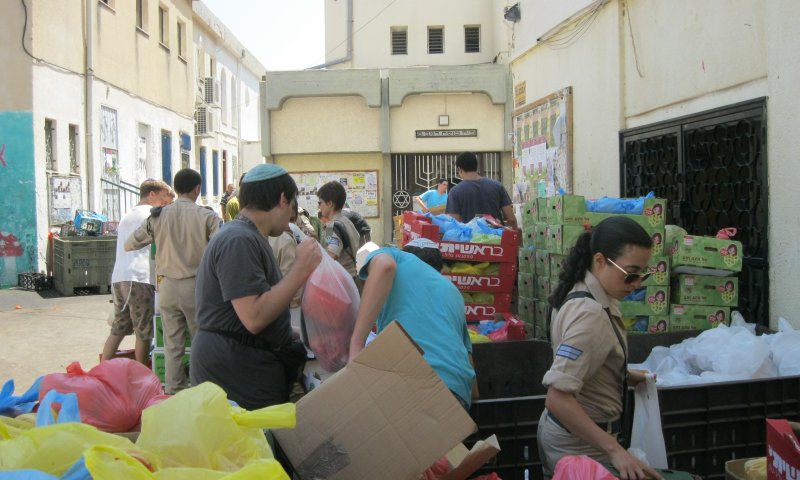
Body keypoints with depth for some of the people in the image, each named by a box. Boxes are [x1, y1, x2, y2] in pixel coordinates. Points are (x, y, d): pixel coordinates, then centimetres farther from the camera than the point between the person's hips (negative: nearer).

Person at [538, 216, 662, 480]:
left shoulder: (582, 293, 0)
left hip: (567, 431, 9)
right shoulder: (590, 314, -28)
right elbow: (558, 398, -34)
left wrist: (624, 375, 11)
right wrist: (615, 450, -35)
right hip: (578, 444, -9)